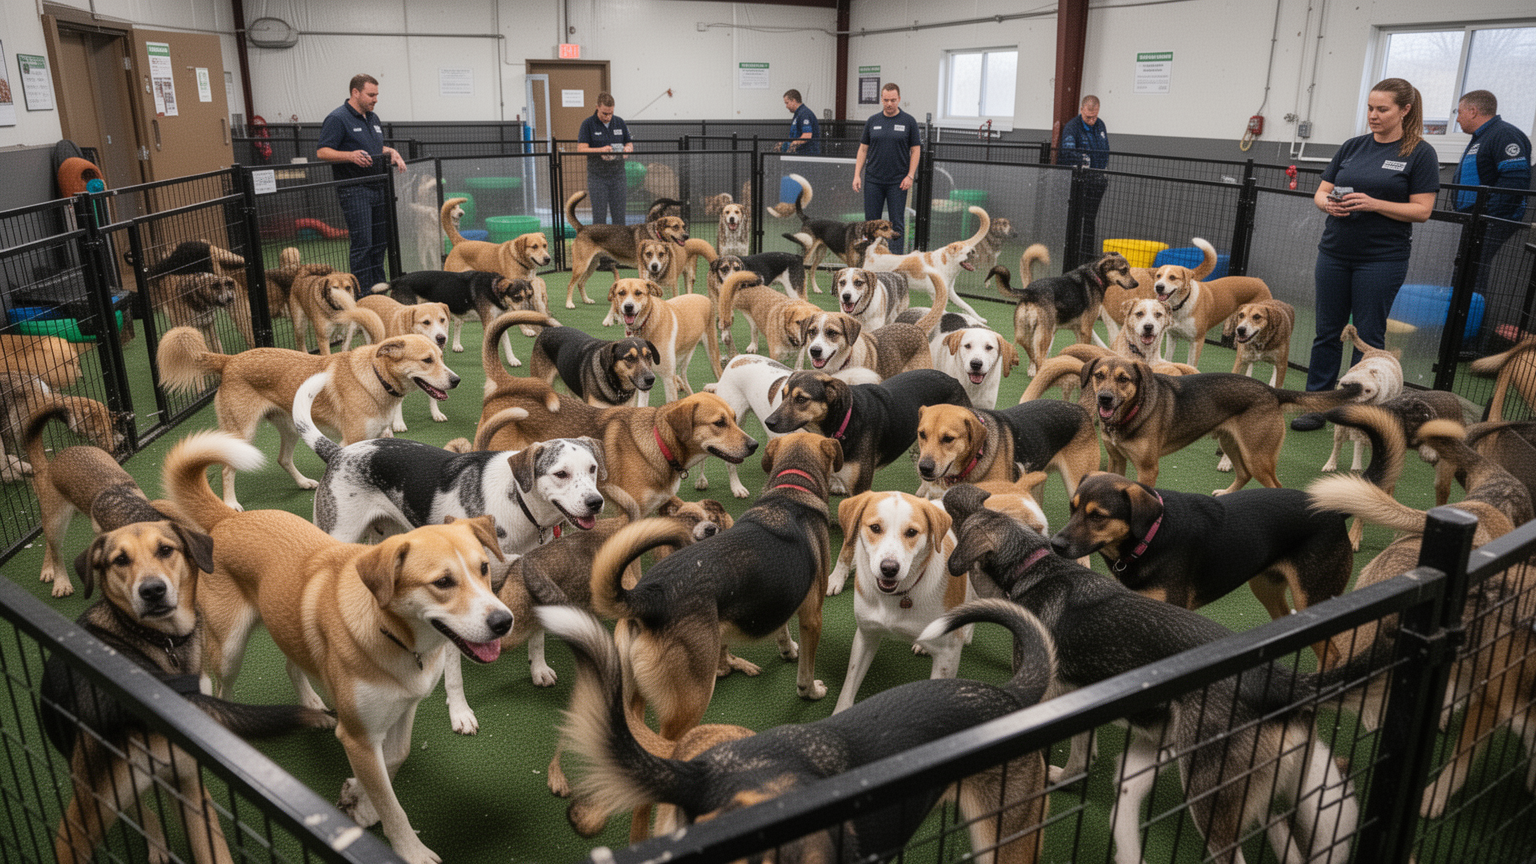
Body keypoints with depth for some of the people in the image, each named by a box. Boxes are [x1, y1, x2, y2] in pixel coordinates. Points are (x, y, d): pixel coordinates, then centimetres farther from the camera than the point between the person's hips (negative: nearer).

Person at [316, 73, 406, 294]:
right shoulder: (337, 119, -8)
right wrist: (350, 155, -27)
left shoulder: (373, 118, 17)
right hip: (354, 191, -8)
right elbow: (322, 152, -13)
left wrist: (391, 152, 9)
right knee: (362, 243, -8)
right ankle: (363, 292, -3)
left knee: (380, 241, 11)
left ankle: (378, 285, 22)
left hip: (378, 188, 8)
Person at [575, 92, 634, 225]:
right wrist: (600, 150, -27)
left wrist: (627, 148, -11)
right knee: (599, 217, -2)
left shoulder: (619, 122, 9)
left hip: (618, 175, 3)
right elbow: (581, 149, -11)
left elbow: (629, 143, 15)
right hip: (597, 176, -3)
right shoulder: (588, 124, -3)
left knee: (619, 215, 3)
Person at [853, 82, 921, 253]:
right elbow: (863, 148, 10)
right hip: (873, 180, 2)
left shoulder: (909, 121, 1)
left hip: (898, 182, -2)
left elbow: (916, 150, 1)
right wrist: (857, 175, 2)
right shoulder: (872, 121, 8)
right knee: (871, 221, 5)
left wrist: (910, 176, -8)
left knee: (897, 223, 2)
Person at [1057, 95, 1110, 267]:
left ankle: (1089, 256, 16)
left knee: (1091, 219, 9)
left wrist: (1105, 173, 20)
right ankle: (1072, 257, -1)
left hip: (1096, 181, 6)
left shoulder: (1100, 125, 11)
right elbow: (1067, 149, -30)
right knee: (1075, 219, -6)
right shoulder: (1072, 126, -11)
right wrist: (1081, 158, -47)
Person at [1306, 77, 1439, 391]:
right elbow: (1320, 193, 10)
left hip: (1383, 258, -4)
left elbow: (1422, 210, -8)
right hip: (1335, 253, 4)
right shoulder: (1352, 147, 9)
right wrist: (1329, 203, -13)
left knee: (1368, 336, 3)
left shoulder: (1420, 153, -3)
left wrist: (1374, 204, -20)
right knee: (1327, 331, 8)